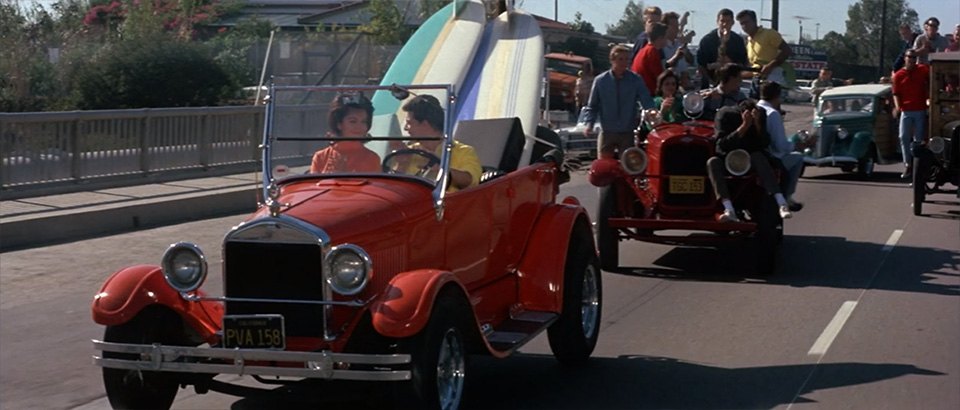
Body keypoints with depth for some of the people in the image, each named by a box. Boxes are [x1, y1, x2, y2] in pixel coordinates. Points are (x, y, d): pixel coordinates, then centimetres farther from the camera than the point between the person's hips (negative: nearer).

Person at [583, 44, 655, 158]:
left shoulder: (636, 81, -2)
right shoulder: (600, 80, -2)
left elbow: (647, 104, -7)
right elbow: (592, 106, 5)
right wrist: (589, 123, -10)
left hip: (627, 133, 0)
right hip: (607, 133, 0)